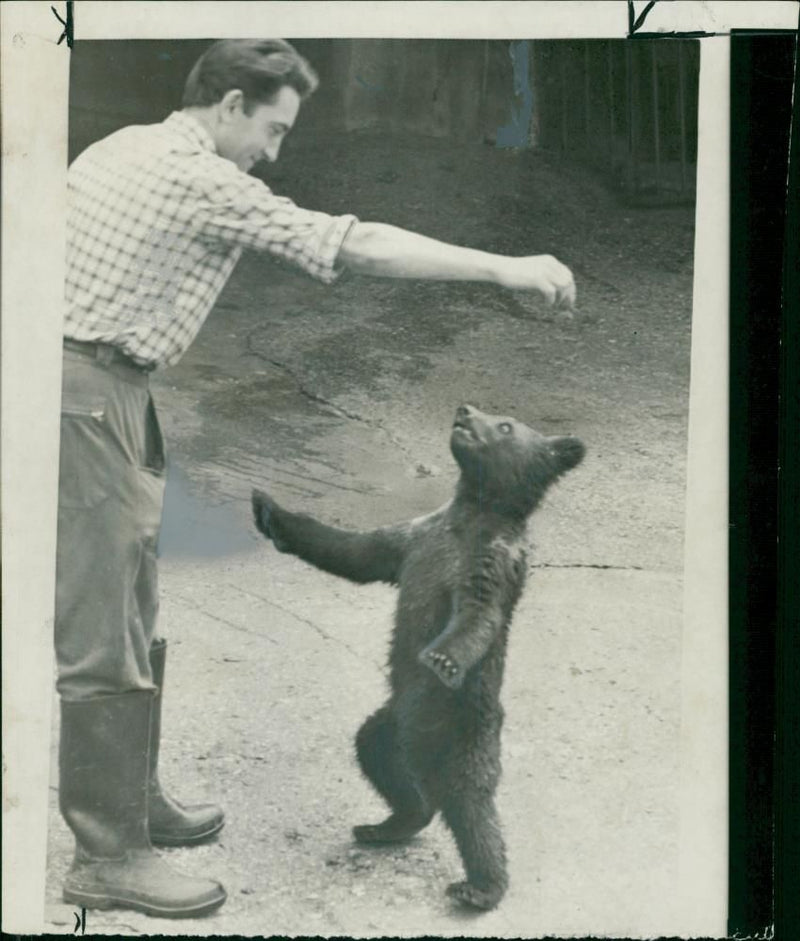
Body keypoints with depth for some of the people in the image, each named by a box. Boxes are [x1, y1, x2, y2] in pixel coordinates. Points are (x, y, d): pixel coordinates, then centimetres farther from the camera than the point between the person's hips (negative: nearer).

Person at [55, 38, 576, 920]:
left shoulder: (121, 147, 15)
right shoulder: (201, 182, -14)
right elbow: (351, 245, -19)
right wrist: (504, 267, -17)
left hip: (97, 392, 10)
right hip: (88, 396, -10)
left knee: (130, 616, 17)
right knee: (105, 636, -4)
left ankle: (133, 801, 30)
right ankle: (109, 856, 4)